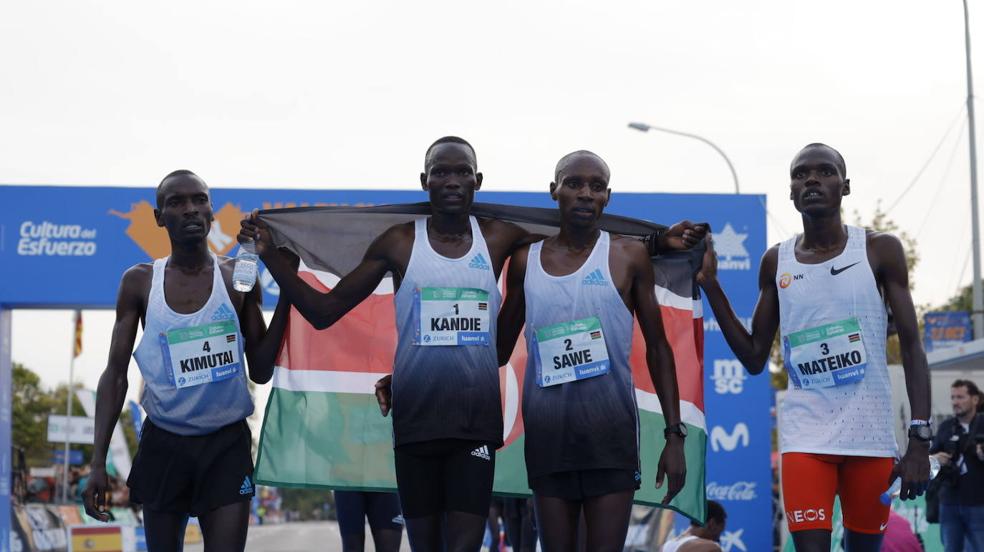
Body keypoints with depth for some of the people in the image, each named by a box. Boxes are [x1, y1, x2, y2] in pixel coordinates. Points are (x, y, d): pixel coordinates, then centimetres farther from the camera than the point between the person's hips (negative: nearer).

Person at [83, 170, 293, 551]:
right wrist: (98, 461, -6)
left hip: (228, 444, -1)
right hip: (163, 444, 1)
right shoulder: (140, 282, -2)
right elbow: (116, 374, 1)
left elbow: (261, 371, -4)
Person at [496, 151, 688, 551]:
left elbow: (657, 348, 4)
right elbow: (499, 349, 14)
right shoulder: (526, 261, 7)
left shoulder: (628, 257, 1)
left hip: (611, 433, -2)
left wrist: (674, 434, -2)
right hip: (546, 436, 2)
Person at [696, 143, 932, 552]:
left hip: (870, 434, -1)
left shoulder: (880, 250, -1)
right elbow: (754, 359, 9)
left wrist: (920, 437, -10)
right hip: (805, 435, 1)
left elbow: (911, 347, -1)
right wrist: (710, 285, 1)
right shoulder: (777, 262, 6)